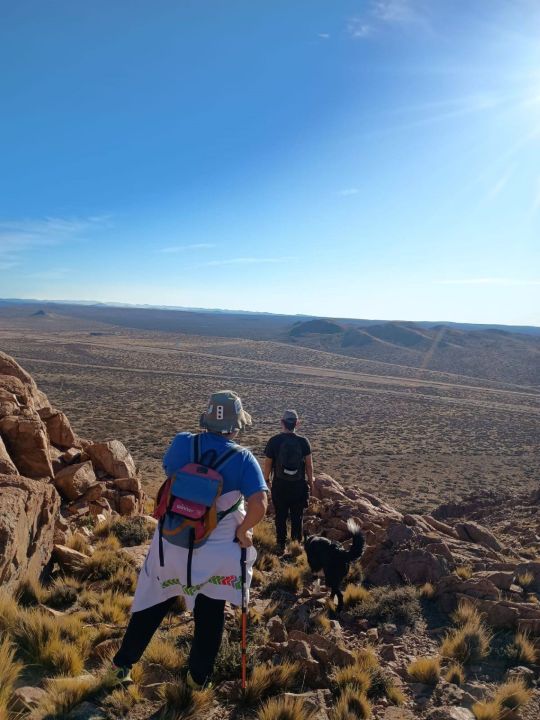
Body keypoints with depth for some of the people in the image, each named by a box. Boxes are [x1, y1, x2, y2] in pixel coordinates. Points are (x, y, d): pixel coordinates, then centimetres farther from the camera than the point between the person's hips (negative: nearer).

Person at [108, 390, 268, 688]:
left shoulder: (182, 443, -10)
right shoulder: (242, 459, -17)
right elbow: (259, 506, -26)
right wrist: (242, 531, -8)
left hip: (170, 545, 3)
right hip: (214, 555, -2)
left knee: (152, 607, 22)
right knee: (209, 616, 20)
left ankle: (122, 666, 36)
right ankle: (198, 677, 35)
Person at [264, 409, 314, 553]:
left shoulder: (273, 441, -12)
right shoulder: (303, 441, -10)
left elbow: (268, 464, -4)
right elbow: (309, 465, -4)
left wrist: (267, 479, 13)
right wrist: (310, 482, 9)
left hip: (279, 486, -1)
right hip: (299, 485, 1)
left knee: (281, 517, 14)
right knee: (297, 517, 16)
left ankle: (282, 545, 23)